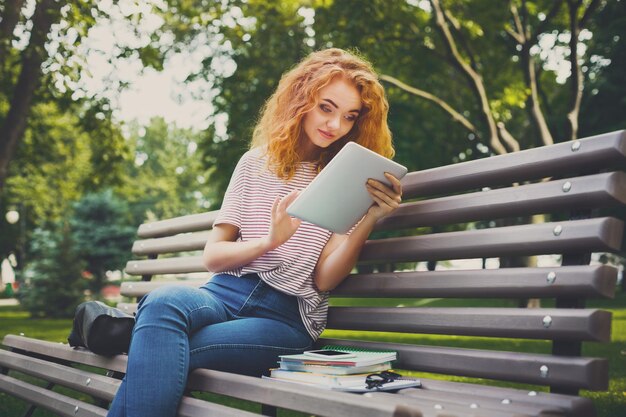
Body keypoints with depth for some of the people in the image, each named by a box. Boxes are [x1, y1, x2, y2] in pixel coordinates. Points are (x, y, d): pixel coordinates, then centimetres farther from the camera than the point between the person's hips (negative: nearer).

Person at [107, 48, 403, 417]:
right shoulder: (257, 163, 11)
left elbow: (324, 279, -4)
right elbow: (213, 256, 8)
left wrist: (369, 221, -19)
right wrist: (269, 241, -12)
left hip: (289, 317, -3)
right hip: (227, 292, 3)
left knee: (155, 358, -30)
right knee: (163, 300, -33)